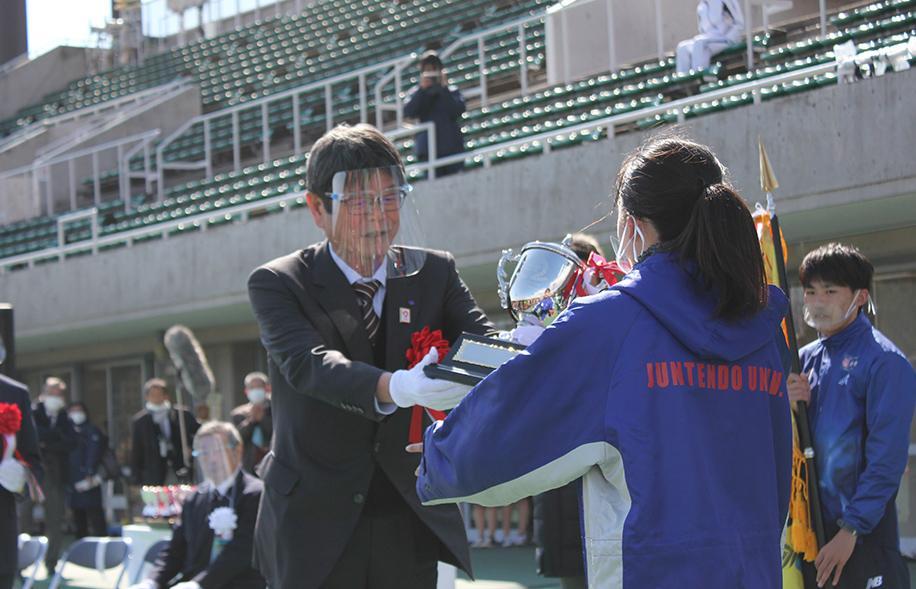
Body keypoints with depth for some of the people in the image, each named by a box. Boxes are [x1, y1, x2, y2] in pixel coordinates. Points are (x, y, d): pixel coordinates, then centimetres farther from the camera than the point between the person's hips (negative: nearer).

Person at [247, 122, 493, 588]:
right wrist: (395, 388, -43)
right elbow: (307, 363, -23)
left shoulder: (433, 273, 5)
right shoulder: (277, 284, -6)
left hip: (410, 523, 3)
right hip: (313, 531, -3)